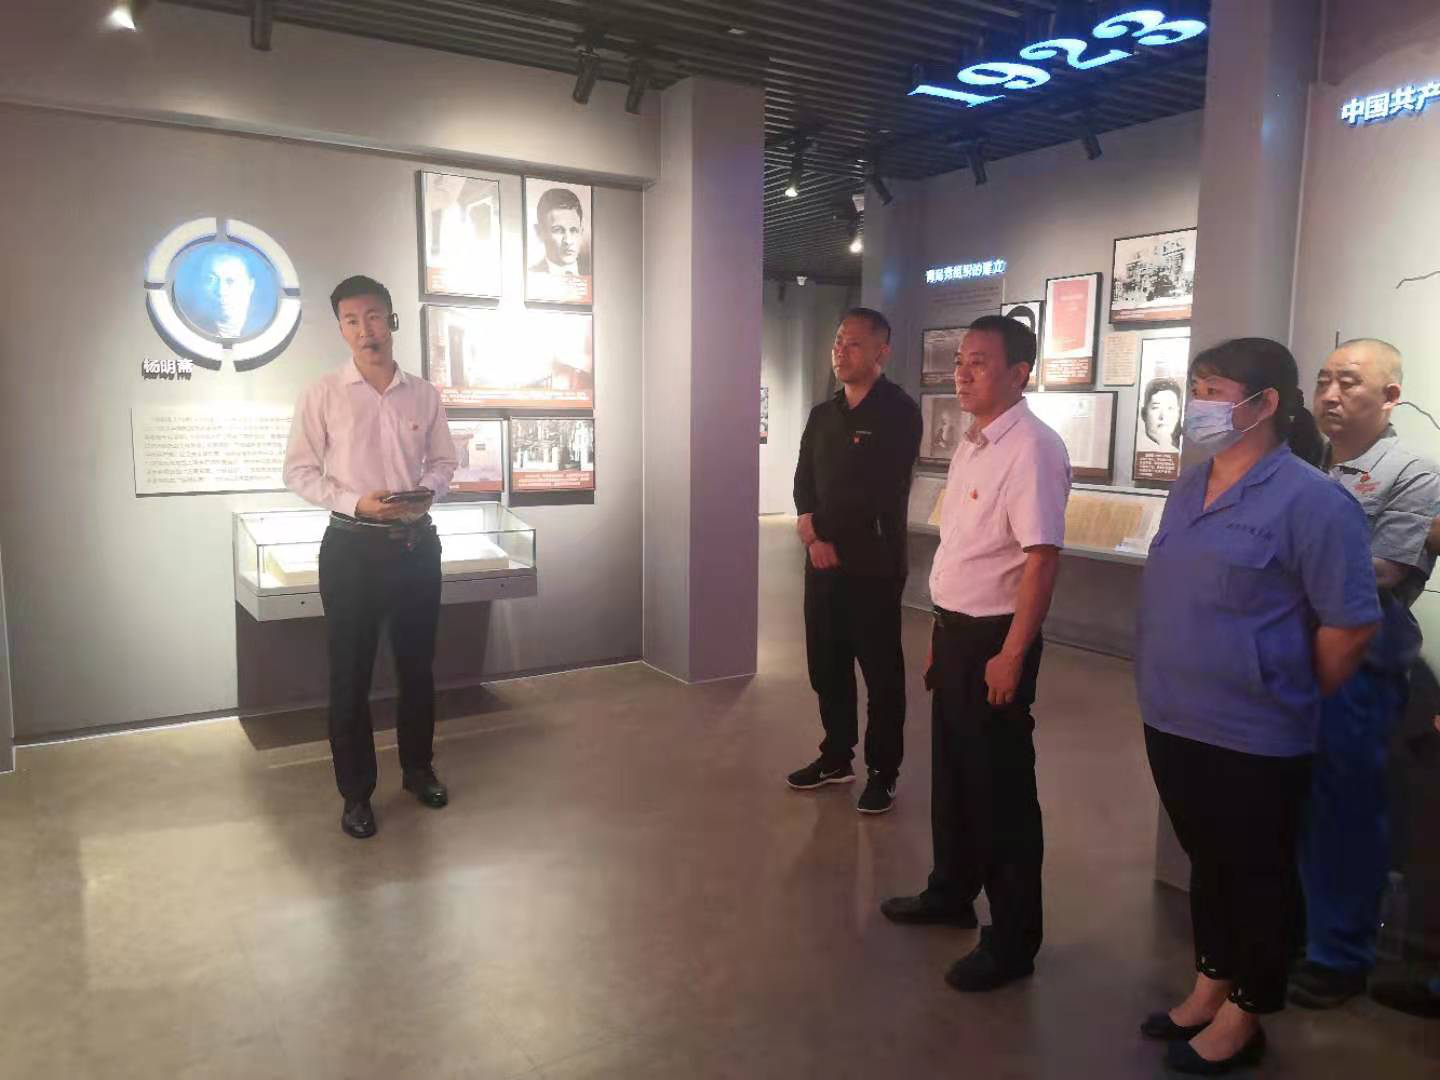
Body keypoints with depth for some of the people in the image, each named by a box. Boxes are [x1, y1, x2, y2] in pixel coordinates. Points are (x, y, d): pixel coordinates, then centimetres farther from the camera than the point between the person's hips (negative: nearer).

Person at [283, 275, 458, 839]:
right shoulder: (322, 394, -4)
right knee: (350, 672, 5)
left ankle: (418, 768, 34)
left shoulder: (423, 394, 3)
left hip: (416, 542, 3)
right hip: (352, 545, -3)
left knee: (417, 663, 15)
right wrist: (355, 502, -18)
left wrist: (427, 491, -10)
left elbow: (444, 460, 11)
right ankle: (356, 792, 19)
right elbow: (299, 470, -3)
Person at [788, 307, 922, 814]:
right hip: (822, 560, 6)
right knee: (826, 665, 14)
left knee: (881, 671, 3)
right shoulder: (822, 415, 14)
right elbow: (803, 481, 8)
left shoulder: (898, 412, -7)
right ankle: (836, 757, 30)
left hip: (873, 562, -6)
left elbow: (880, 492, -13)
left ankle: (883, 772, 16)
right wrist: (811, 534, -10)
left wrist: (828, 535, -6)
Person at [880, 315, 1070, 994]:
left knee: (1000, 790, 3)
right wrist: (941, 633, 18)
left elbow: (1042, 557, -24)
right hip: (954, 630, 9)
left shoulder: (1031, 449, -18)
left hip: (994, 638, -9)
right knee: (951, 771, 22)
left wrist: (1011, 656, -24)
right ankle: (952, 892, 42)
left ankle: (1012, 941, 20)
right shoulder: (972, 444, 10)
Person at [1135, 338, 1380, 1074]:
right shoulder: (1187, 491, 8)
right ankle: (1209, 988, 38)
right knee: (1206, 864, 21)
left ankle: (1243, 1016, 28)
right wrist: (1165, 691, 14)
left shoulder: (1310, 501, -15)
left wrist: (1294, 702, -3)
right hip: (1173, 722, 7)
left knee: (1256, 875, 11)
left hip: (1253, 738, -7)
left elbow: (1351, 624, -14)